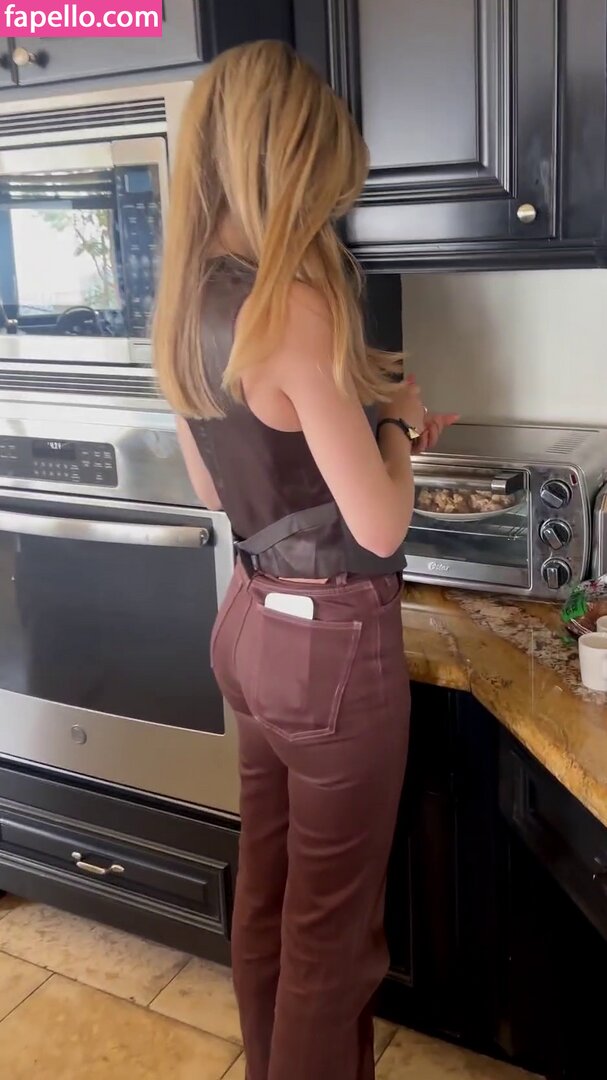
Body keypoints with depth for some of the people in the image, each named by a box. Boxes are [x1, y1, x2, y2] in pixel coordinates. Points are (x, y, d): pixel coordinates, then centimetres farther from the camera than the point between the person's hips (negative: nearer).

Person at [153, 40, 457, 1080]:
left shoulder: (187, 305, 3)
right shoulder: (297, 304, -23)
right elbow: (379, 526, -21)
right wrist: (396, 419, -2)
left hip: (250, 624, 9)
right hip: (333, 642, -9)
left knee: (265, 889, 25)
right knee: (331, 924, 11)